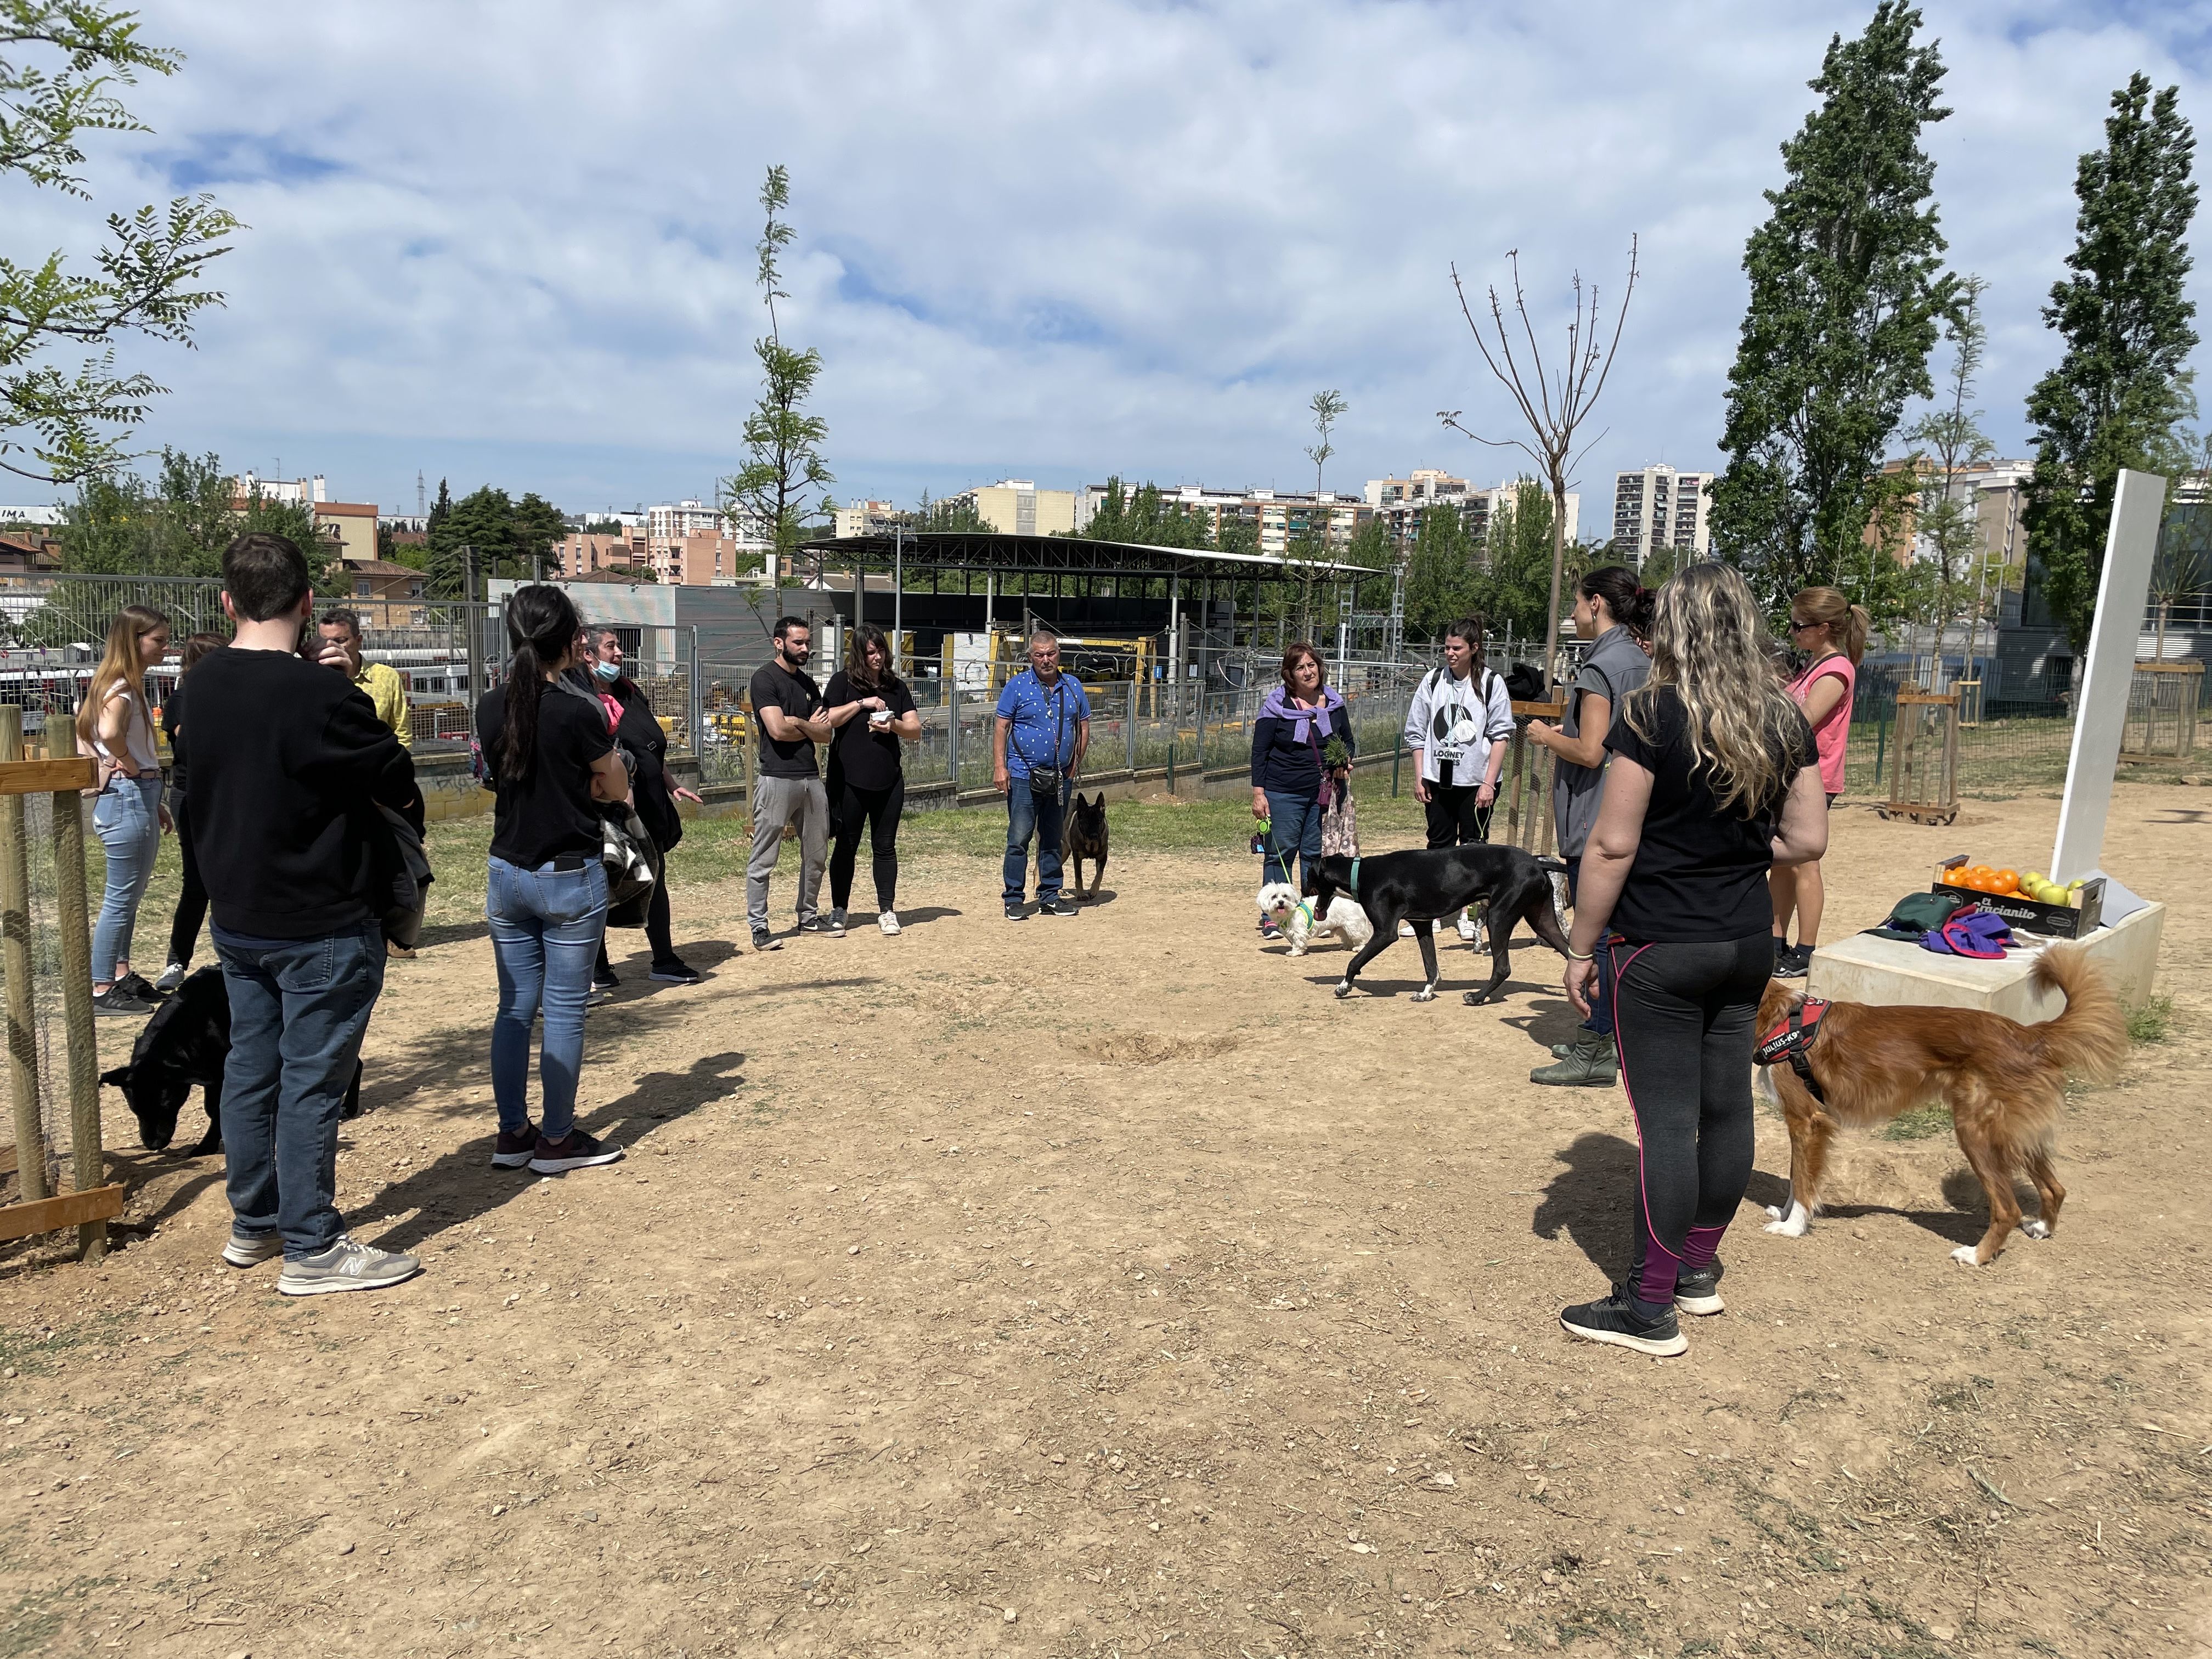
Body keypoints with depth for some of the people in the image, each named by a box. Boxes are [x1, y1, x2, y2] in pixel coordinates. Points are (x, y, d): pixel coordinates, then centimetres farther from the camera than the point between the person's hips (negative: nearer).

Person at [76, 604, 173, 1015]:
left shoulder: (129, 684, 14)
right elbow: (109, 733, -36)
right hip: (127, 799, -10)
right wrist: (131, 766, -18)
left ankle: (122, 974, 28)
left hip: (139, 798, 10)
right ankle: (102, 991, 4)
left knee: (131, 893, 17)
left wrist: (154, 802, 19)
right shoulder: (120, 687, -16)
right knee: (121, 898, -3)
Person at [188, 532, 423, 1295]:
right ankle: (311, 1250, 10)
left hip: (235, 918, 7)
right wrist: (408, 834, 6)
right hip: (322, 924, -7)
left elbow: (201, 794, 11)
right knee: (311, 1082, 1)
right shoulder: (320, 696, -21)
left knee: (250, 1067, 17)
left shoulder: (202, 684, 1)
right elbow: (399, 787, -13)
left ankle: (253, 1224, 31)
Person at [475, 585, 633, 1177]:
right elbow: (617, 788, -4)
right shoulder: (579, 710, -16)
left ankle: (512, 1134, 21)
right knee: (565, 1011, 4)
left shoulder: (490, 707, 1)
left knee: (515, 1006, 13)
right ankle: (556, 1140, 13)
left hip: (506, 876, 6)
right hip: (569, 878, -5)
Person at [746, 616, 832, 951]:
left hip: (812, 778, 8)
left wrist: (797, 723, -9)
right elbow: (777, 730, -17)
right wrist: (811, 729, 0)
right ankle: (759, 927, 2)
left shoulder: (808, 683, 17)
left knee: (816, 854, 13)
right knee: (764, 859, -3)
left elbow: (826, 733, 9)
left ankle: (809, 916, 26)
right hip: (778, 778, -8)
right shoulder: (765, 678, -5)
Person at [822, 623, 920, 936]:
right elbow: (827, 720, -10)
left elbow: (916, 730, 7)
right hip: (850, 779, -3)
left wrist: (893, 726, -12)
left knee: (885, 847, 7)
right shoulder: (843, 681, 1)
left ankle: (887, 910, 14)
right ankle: (838, 911, 15)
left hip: (889, 779, 3)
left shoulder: (897, 687, 10)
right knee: (846, 846, 5)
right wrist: (862, 703, -13)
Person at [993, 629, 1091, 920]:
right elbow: (1001, 727, -4)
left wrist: (1075, 763, 5)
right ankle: (1014, 899, 4)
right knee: (1019, 839, -4)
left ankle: (1050, 897, 21)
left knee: (1053, 840, 12)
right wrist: (999, 766, -12)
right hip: (1024, 776, -4)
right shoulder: (1018, 686, -3)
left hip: (1061, 778, 4)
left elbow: (1084, 726, 15)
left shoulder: (1073, 687, 9)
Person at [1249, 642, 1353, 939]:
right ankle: (1272, 918, 7)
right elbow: (1259, 751, -3)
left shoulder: (1334, 703, 8)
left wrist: (1346, 763, -2)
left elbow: (1348, 741, 20)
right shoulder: (1276, 705, -4)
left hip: (1325, 792, 3)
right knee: (1281, 853, 0)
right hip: (1284, 793, -3)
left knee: (1316, 855, 8)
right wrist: (1258, 793, -9)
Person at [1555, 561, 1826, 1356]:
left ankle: (1650, 1306, 9)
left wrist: (1581, 947, -8)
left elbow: (1612, 845, -16)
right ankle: (1700, 1268, 31)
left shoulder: (1652, 714, -15)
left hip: (1660, 948, -6)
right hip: (1746, 942, 6)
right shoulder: (1785, 721, 3)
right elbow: (1807, 840, 6)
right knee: (1726, 1104, 15)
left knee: (1666, 1118, -1)